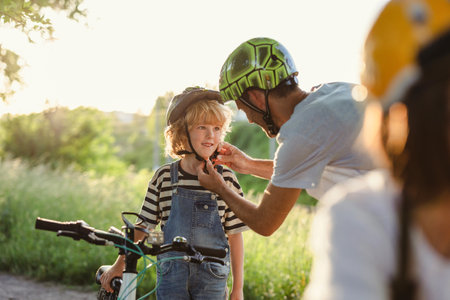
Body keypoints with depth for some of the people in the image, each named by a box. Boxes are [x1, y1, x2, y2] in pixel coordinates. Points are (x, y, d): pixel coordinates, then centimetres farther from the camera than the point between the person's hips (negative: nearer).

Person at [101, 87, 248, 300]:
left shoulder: (226, 180, -4)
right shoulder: (164, 177, -2)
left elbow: (235, 235, 0)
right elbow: (143, 227, 6)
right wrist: (119, 265, 6)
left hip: (212, 276, 0)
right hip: (172, 273, 1)